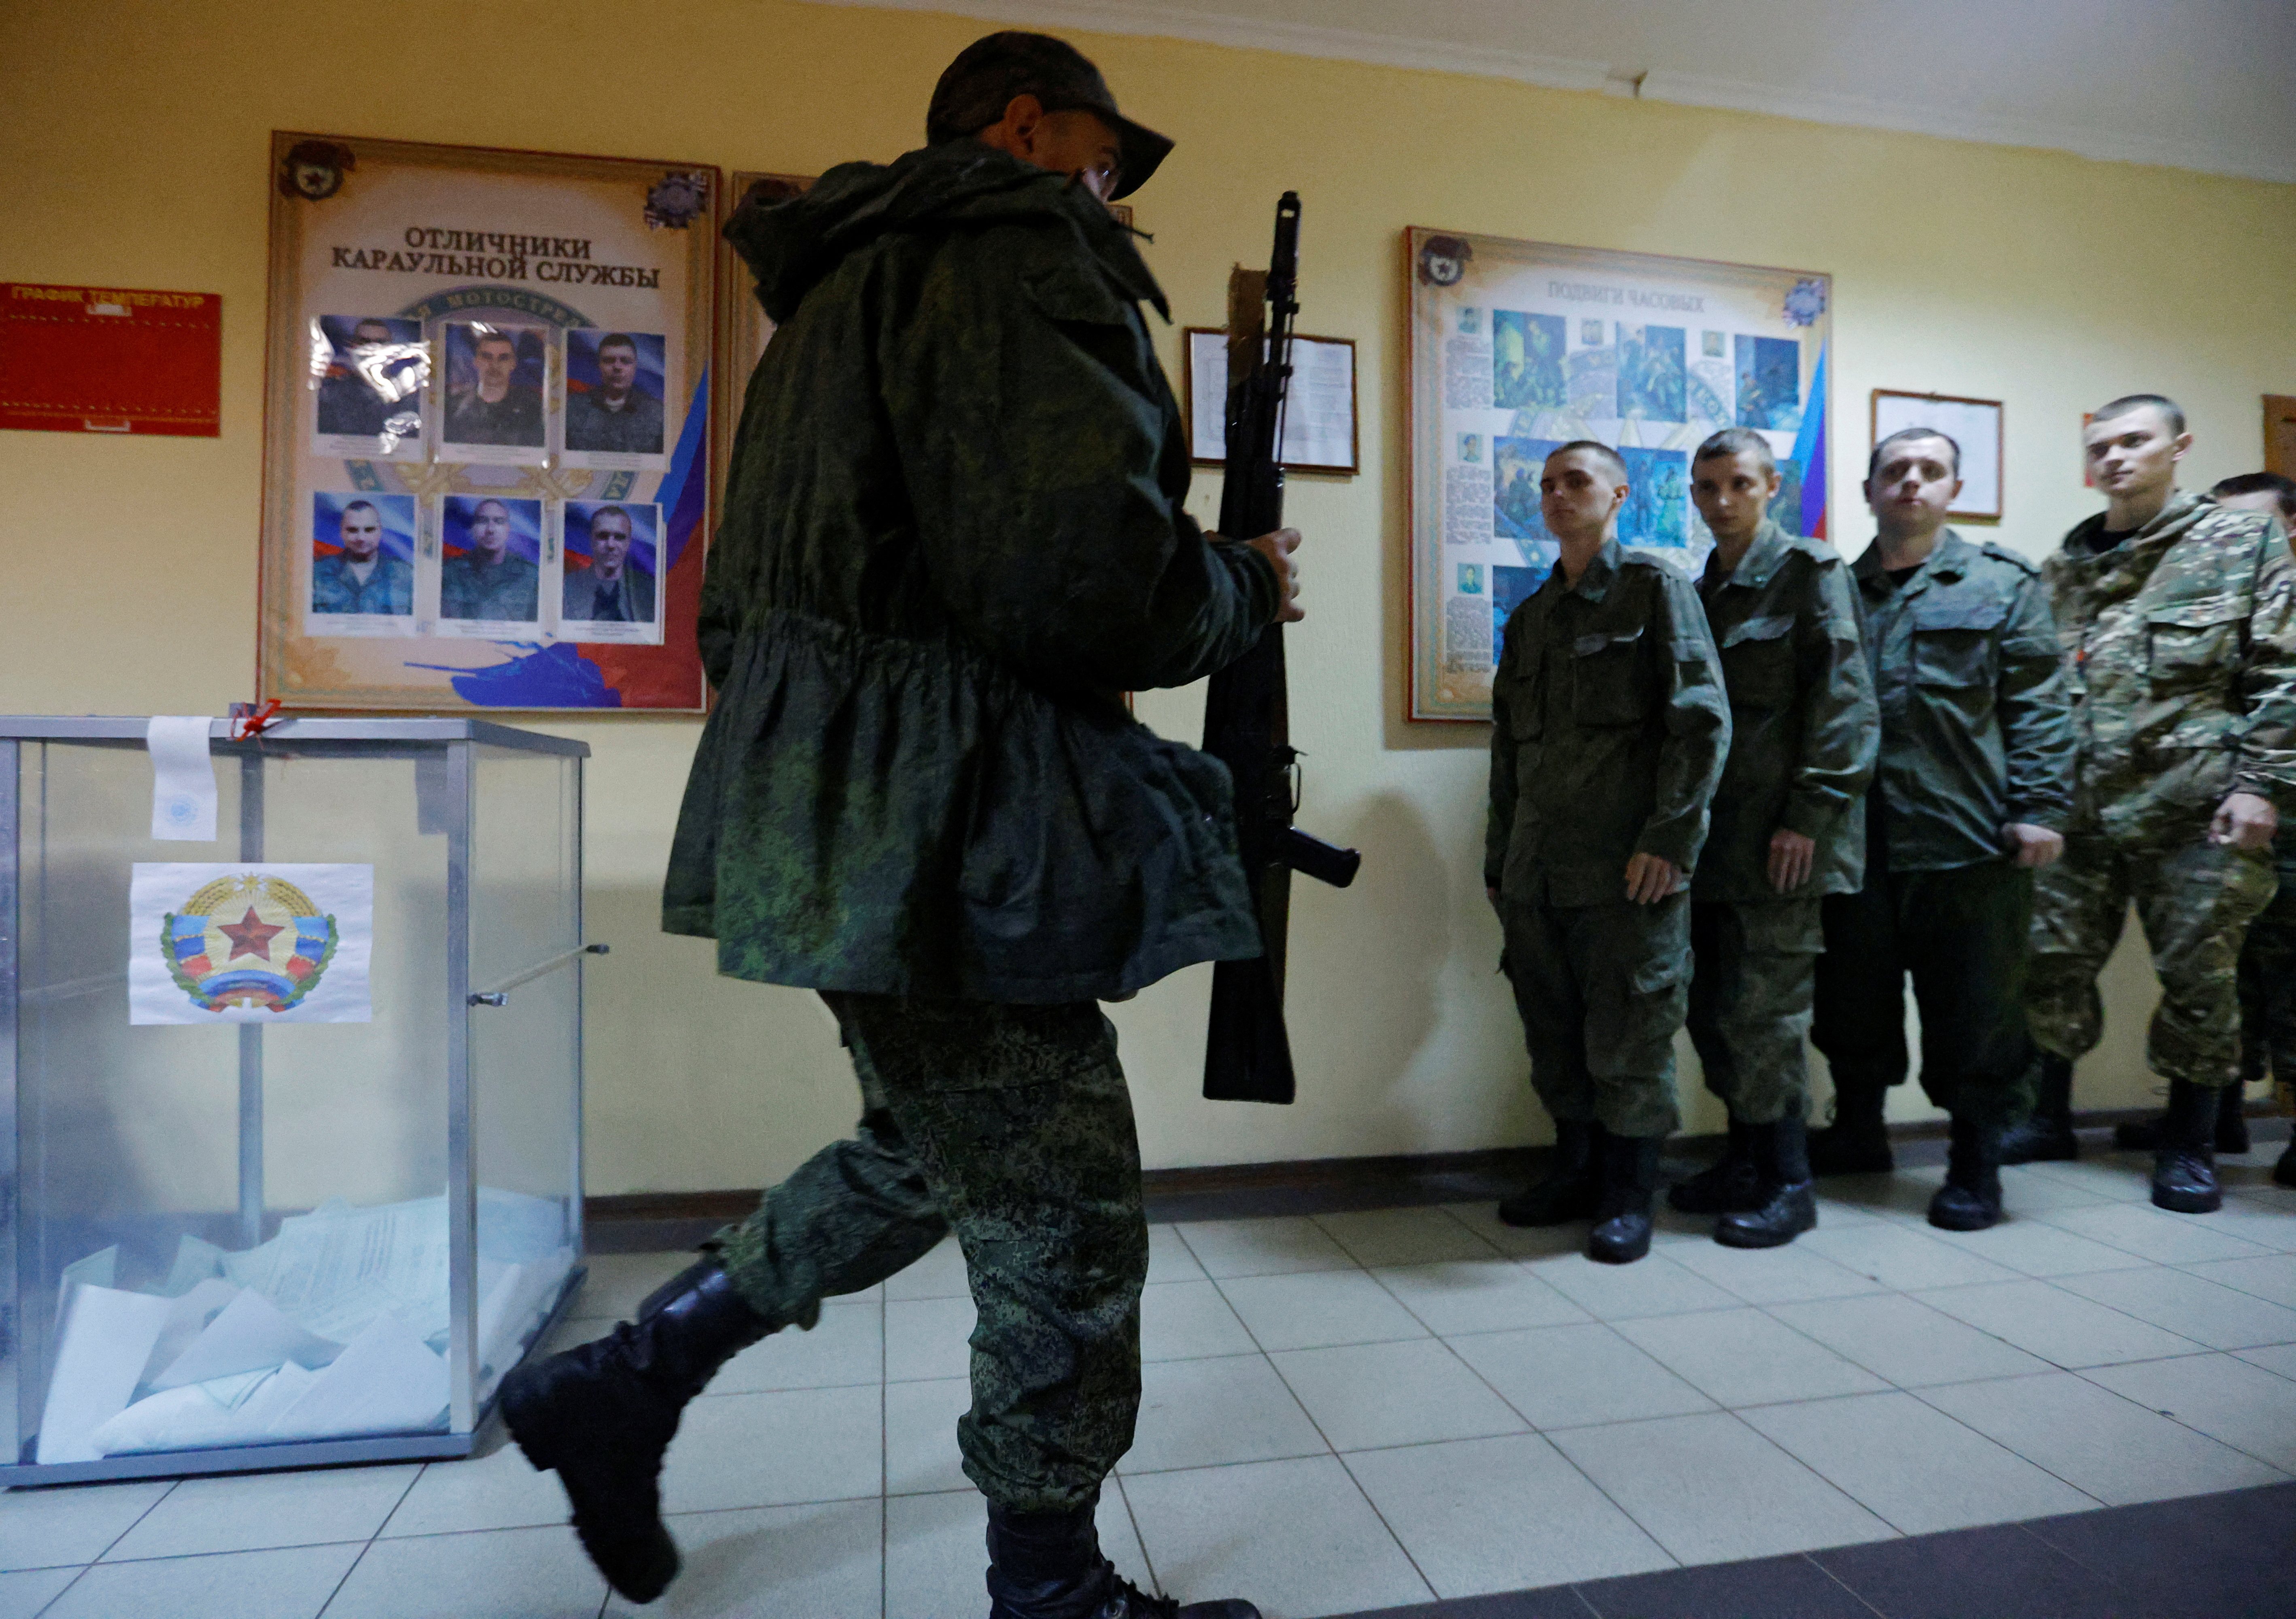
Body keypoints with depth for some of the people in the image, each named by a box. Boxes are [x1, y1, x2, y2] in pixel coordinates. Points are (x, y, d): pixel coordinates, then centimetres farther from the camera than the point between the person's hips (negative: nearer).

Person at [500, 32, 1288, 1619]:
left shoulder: (844, 282, 24)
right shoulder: (1019, 248, -6)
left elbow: (743, 614, 24)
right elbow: (1081, 576, -22)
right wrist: (1246, 589, -3)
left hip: (845, 805, 10)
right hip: (948, 825, -10)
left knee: (930, 1154, 24)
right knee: (1064, 1215, 3)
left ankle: (620, 1383, 34)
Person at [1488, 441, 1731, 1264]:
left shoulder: (1654, 587, 1)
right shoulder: (1531, 617, 19)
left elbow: (1703, 718, -7)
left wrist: (1668, 840, -14)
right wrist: (1498, 859, 16)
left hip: (1626, 866, -6)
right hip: (1536, 871, 6)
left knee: (1628, 1034, 2)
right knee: (1556, 1033, 12)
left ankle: (1629, 1195, 16)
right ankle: (1577, 1169, 28)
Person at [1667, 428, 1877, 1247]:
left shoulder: (1808, 569, -2)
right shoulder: (1702, 588, 18)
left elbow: (1842, 699, -10)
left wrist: (1808, 815, -16)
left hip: (1782, 837, -7)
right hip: (1715, 836, 7)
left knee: (1764, 1011, -5)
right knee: (1713, 1009, 10)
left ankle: (1788, 1184, 9)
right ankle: (1745, 1162, 24)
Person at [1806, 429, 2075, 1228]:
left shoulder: (2002, 582, 7)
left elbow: (2037, 706, 0)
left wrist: (2039, 808, -9)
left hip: (1967, 835, -2)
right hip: (1855, 839, 3)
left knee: (1975, 1011, 4)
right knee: (1853, 1001, 12)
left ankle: (1976, 1163, 18)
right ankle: (1859, 1131, 29)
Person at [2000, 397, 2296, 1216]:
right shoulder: (2064, 567, 13)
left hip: (2196, 809, -3)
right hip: (2079, 809, 3)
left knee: (2199, 978, 4)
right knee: (2054, 966, 6)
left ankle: (2189, 1147, 18)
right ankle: (2050, 1118, 23)